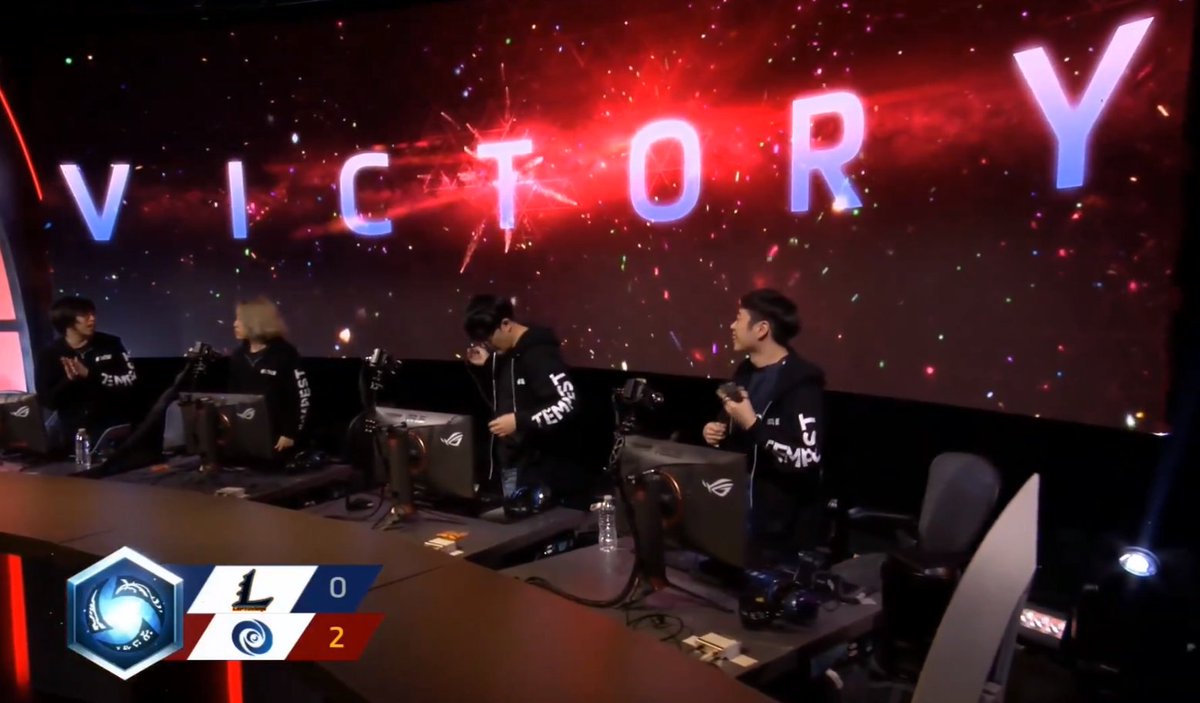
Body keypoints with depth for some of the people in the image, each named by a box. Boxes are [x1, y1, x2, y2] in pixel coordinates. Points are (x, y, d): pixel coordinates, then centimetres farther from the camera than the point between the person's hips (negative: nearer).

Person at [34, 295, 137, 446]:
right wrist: (68, 381, -24)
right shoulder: (49, 356, -3)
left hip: (114, 429, 0)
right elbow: (47, 401, -6)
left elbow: (131, 379, -12)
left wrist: (90, 374, -22)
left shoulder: (110, 344, -3)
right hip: (72, 433, 1)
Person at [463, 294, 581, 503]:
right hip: (508, 466, 9)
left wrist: (519, 421, -25)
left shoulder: (538, 354, -17)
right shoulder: (503, 355, 9)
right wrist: (482, 369, 3)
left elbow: (568, 405, -23)